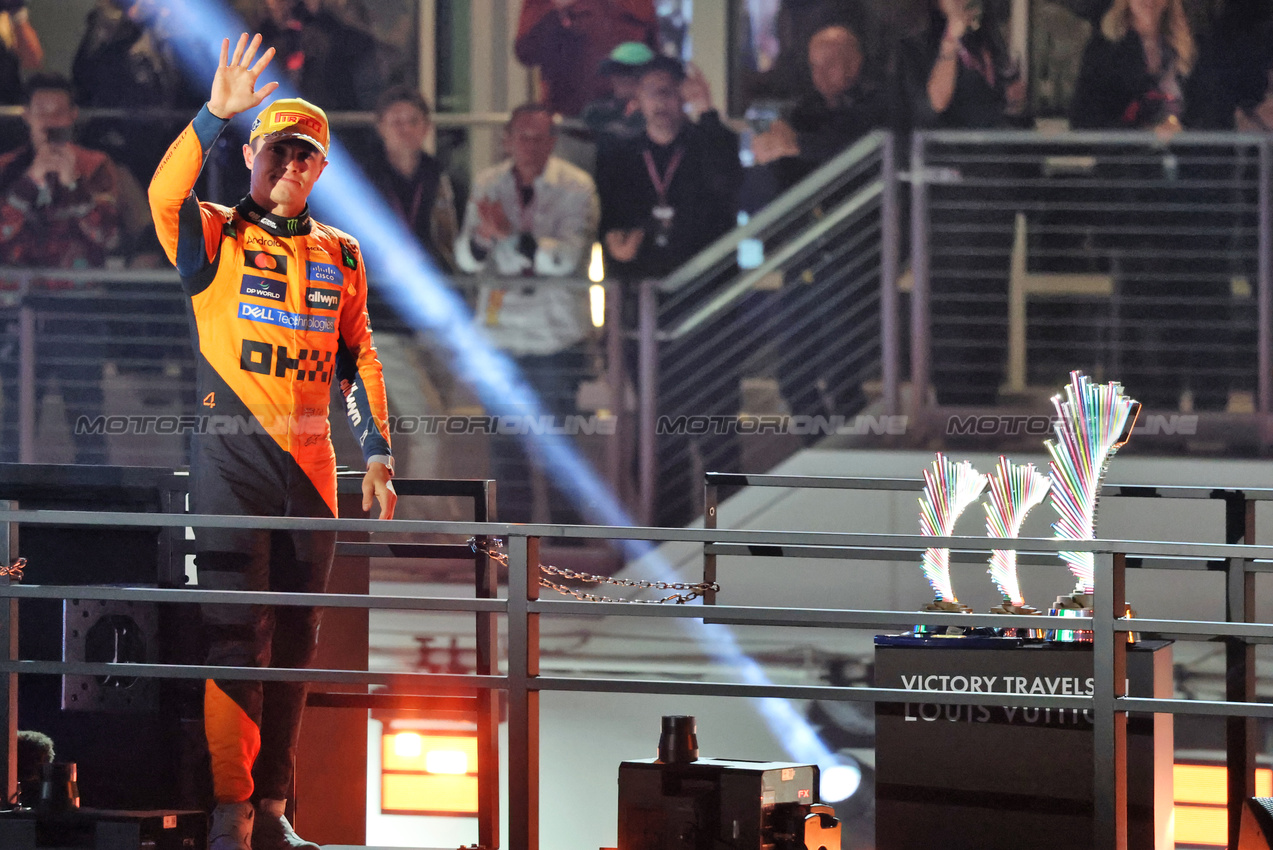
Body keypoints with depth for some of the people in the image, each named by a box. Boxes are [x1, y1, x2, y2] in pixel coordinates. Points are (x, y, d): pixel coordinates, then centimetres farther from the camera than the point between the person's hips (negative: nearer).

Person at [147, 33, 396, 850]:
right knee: (236, 631, -9)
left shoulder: (340, 257, 14)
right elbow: (167, 195, -21)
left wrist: (378, 449, 9)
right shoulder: (217, 239, 0)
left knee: (295, 636, 7)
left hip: (309, 463, 5)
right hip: (231, 459, -5)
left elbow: (360, 361, 17)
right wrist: (216, 116, -32)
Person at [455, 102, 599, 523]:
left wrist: (509, 236, -28)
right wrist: (481, 239, -23)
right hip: (500, 330, 4)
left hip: (555, 334, -4)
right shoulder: (488, 184, 5)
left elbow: (568, 256, -19)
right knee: (504, 441, 9)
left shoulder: (575, 186, -7)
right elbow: (465, 257, 1)